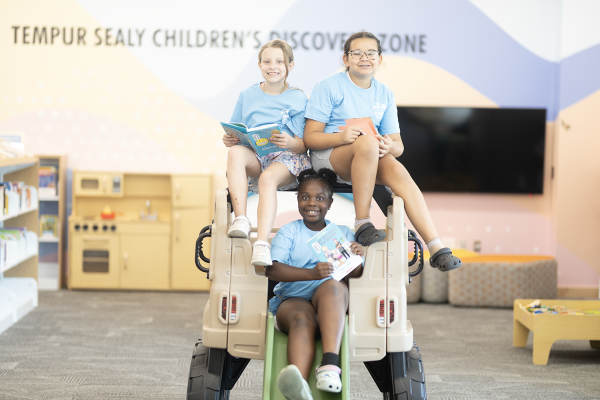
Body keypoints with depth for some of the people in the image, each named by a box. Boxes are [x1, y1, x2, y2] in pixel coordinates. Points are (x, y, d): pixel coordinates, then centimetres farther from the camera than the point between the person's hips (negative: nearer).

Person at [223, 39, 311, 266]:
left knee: (268, 177, -37)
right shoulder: (247, 96, 17)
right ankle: (240, 219, -42)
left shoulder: (298, 99, 9)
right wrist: (229, 140, -7)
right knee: (235, 152, -34)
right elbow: (235, 137, 18)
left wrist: (290, 143, -22)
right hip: (254, 156, 2)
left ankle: (262, 244, -50)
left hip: (288, 157, -2)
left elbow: (304, 145, 2)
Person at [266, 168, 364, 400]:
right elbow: (272, 269, -7)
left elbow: (353, 275, 10)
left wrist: (357, 260, -15)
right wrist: (311, 273, -23)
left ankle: (330, 363, -51)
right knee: (302, 319, -38)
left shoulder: (343, 233, 18)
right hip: (292, 301, -1)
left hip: (331, 304, 2)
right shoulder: (288, 232, 10)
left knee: (332, 286, -34)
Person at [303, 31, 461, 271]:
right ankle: (362, 224, -31)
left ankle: (437, 249, -39)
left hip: (368, 161, 4)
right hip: (327, 156, -4)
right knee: (367, 142, -37)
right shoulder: (329, 87, 0)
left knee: (397, 170, -30)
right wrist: (341, 136, -27)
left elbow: (398, 145, 11)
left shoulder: (384, 94, 14)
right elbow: (310, 137, -7)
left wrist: (389, 146, -16)